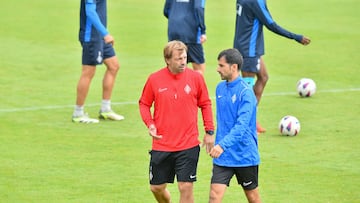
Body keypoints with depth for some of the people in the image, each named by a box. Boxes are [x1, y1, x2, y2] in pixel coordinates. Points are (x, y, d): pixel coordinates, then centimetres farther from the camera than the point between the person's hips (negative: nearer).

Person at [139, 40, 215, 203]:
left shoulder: (195, 78, -4)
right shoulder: (154, 79, -4)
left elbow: (205, 104, 8)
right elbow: (144, 104, 8)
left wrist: (209, 132, 3)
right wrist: (150, 124, -9)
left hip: (188, 145, -1)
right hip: (161, 145, 1)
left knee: (186, 188, -7)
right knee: (156, 188, 10)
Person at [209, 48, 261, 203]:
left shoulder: (246, 92, -17)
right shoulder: (220, 88, 7)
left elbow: (242, 125, -28)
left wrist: (222, 145, -39)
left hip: (245, 155, -5)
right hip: (222, 157, 5)